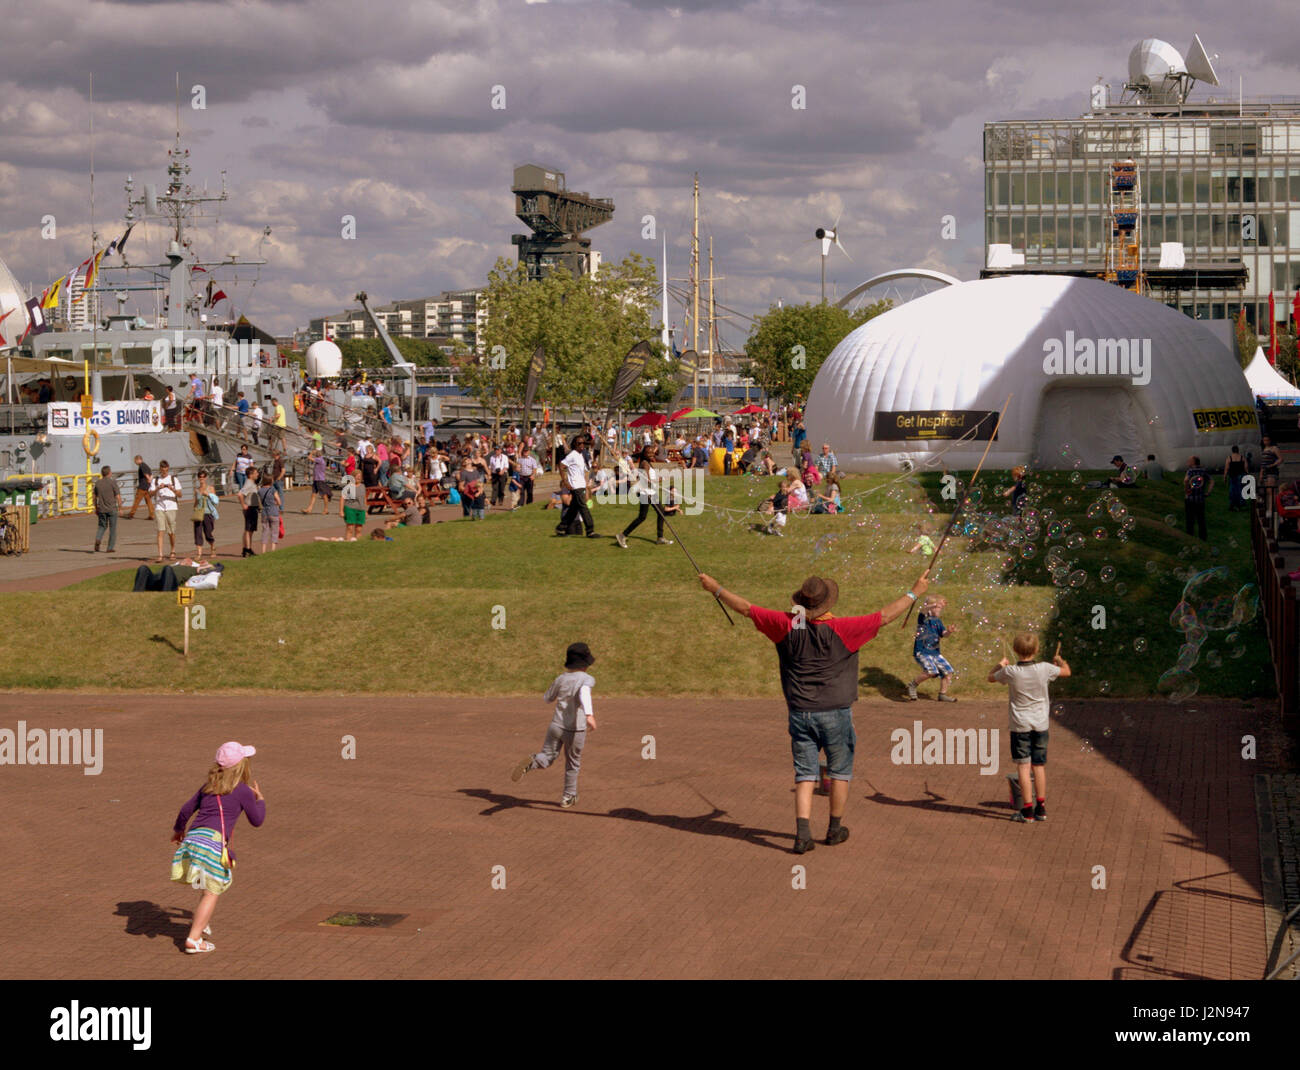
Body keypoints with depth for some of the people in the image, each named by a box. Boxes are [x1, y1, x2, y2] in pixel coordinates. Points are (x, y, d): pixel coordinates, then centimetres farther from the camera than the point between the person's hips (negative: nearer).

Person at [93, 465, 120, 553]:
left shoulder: (98, 483, 3)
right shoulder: (113, 482, -10)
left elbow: (95, 497, 9)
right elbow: (118, 497, -11)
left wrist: (96, 509, 19)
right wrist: (120, 507, 1)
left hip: (101, 509, 4)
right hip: (112, 509, -4)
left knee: (102, 526, 17)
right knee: (112, 529, 8)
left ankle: (98, 539, -10)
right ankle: (110, 548, 8)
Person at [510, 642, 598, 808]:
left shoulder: (561, 679, 5)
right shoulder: (587, 679, -9)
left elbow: (547, 698, 17)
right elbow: (584, 693, -31)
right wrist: (589, 714, -45)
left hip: (556, 725, 3)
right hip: (576, 730, -3)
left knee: (546, 758, 7)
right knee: (572, 764, 18)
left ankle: (530, 763, -27)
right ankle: (568, 797, 29)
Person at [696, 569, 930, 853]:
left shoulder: (787, 625, -7)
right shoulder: (841, 629, -14)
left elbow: (746, 609, -1)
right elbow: (885, 616, -10)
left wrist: (716, 589, 12)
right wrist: (915, 593, 2)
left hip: (799, 713, 2)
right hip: (835, 713, -2)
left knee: (805, 775, 7)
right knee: (840, 771, 16)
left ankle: (802, 833, -6)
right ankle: (835, 829, 24)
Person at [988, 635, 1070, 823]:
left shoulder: (1010, 672, -13)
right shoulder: (1044, 669, -8)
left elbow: (991, 678, 7)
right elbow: (1066, 672, 11)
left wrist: (1000, 665, 27)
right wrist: (1060, 660, 33)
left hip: (1020, 725, -3)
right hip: (1040, 725, 3)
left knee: (1023, 767, 0)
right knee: (1039, 766, 12)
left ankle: (1027, 810, -2)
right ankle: (1041, 809, 17)